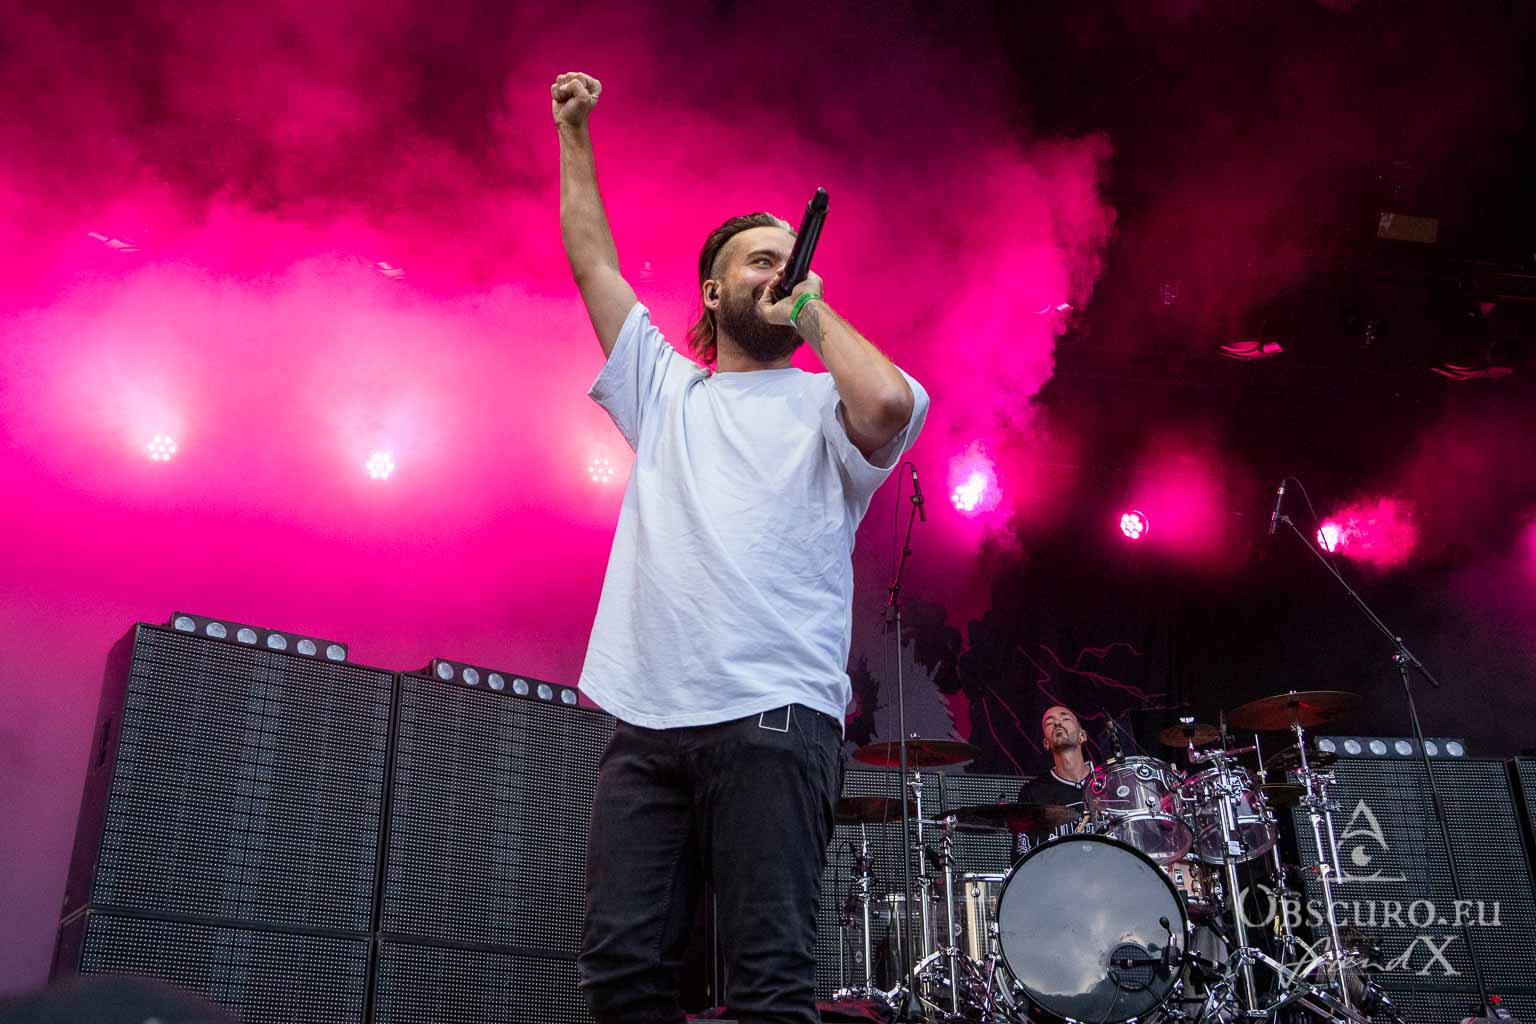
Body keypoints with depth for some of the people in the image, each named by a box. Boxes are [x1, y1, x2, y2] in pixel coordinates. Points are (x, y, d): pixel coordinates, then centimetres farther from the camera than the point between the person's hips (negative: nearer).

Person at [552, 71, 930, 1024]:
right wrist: (575, 131, 27)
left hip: (773, 719, -4)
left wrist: (814, 310, 5)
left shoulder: (823, 404, 12)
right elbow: (592, 261, 26)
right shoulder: (665, 387, 24)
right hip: (644, 722, 4)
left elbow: (890, 406, -12)